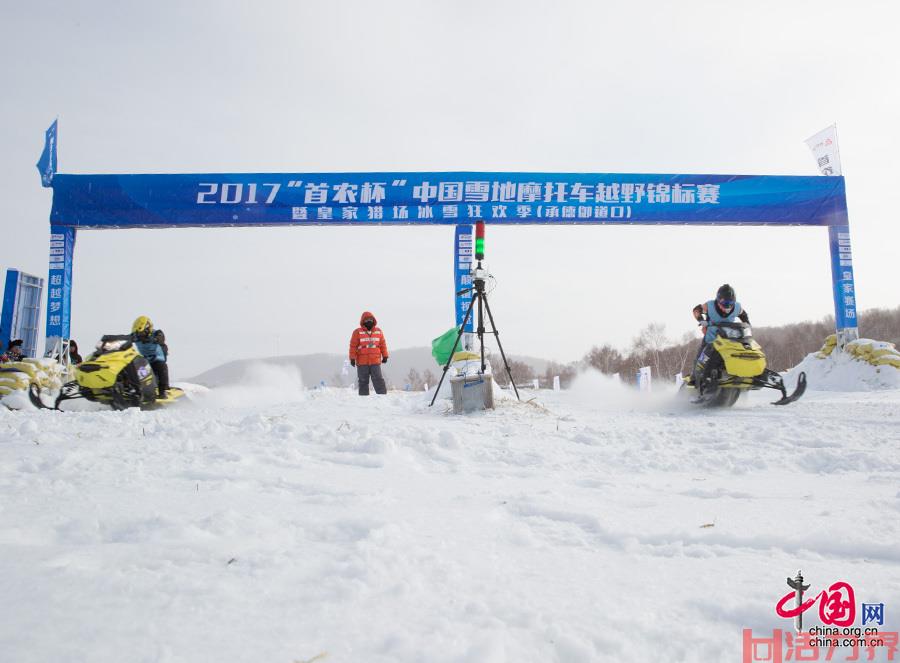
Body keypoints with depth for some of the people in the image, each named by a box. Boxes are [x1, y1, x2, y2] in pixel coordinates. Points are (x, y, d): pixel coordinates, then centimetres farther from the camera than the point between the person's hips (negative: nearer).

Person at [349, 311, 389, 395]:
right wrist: (352, 358, -5)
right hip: (362, 362, -1)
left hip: (375, 362, 1)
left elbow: (383, 344, 14)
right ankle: (364, 396, 13)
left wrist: (385, 356, 13)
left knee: (378, 380, -3)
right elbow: (353, 346, -1)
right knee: (363, 381, 7)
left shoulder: (379, 332, 8)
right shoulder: (357, 332, -1)